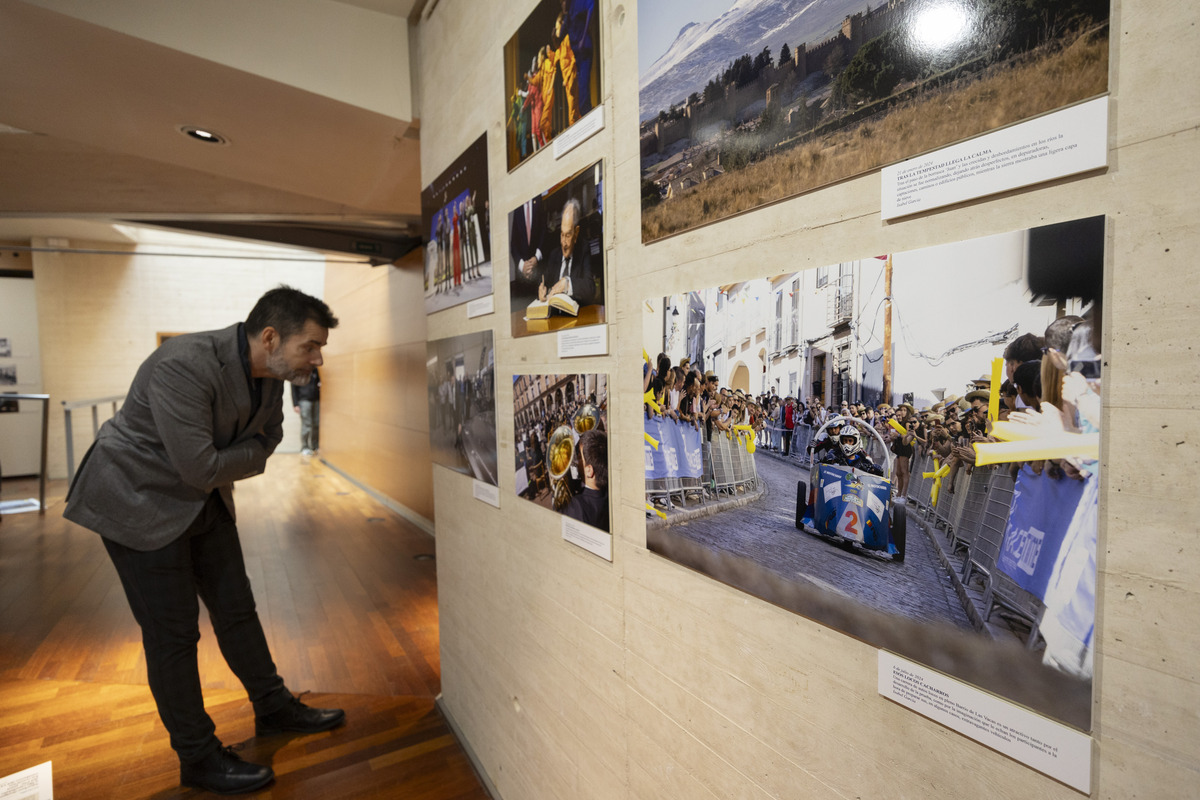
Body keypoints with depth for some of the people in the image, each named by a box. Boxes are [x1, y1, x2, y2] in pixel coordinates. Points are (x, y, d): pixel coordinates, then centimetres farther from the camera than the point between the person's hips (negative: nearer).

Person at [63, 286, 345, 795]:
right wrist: (250, 453, -13)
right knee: (173, 633, 1)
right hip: (140, 504, -7)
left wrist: (225, 464, -10)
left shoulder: (272, 376, -8)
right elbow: (199, 467, -32)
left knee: (236, 608, 15)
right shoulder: (185, 367, -32)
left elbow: (267, 438, 6)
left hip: (204, 502, 7)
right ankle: (198, 756, 20)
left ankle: (274, 708, 32)